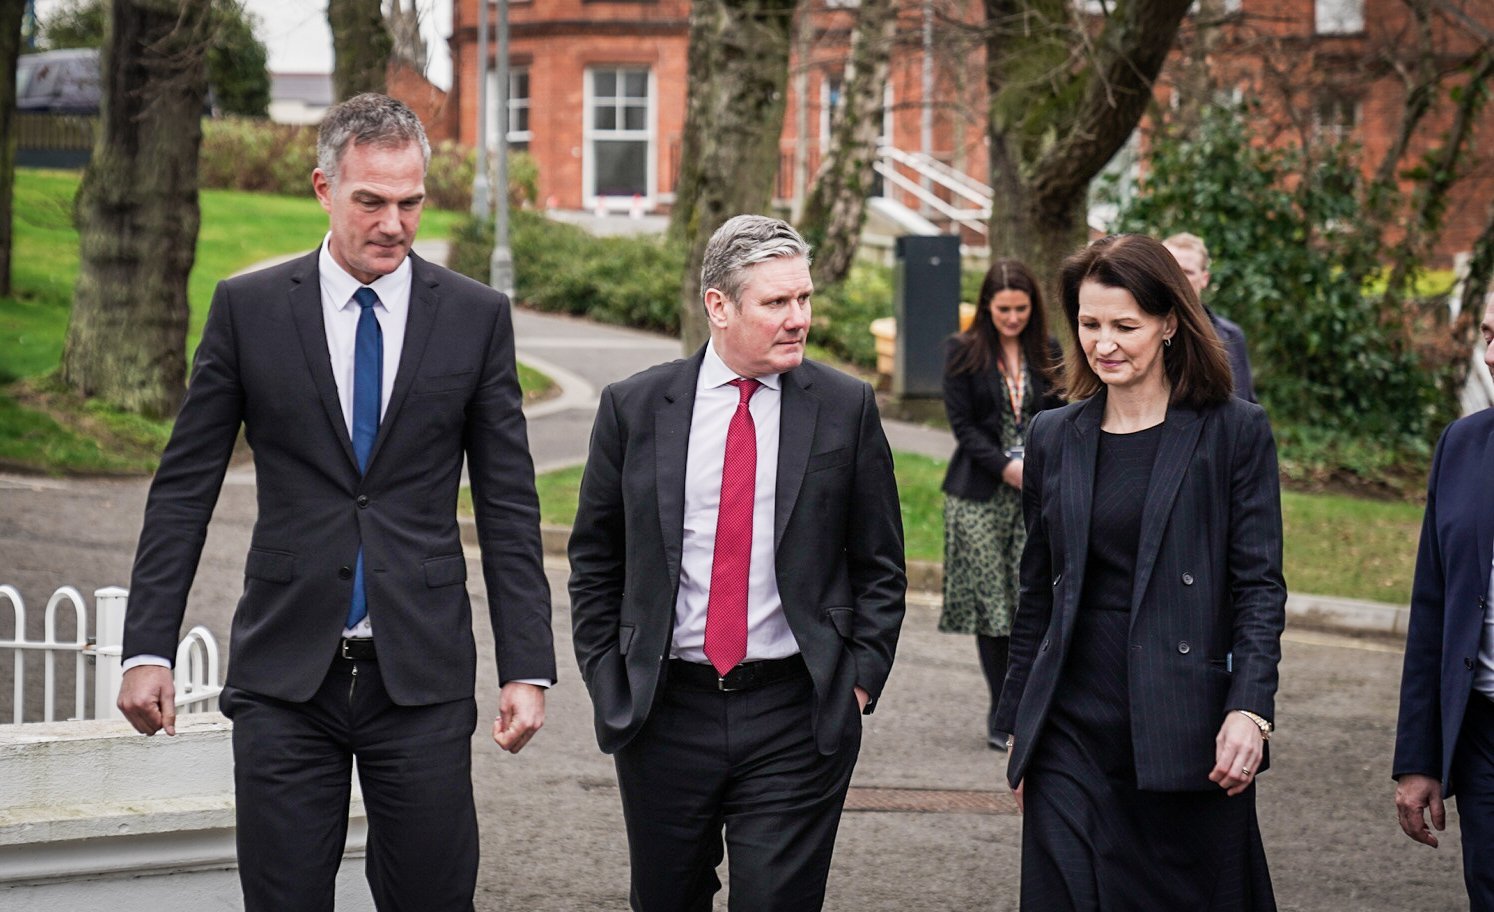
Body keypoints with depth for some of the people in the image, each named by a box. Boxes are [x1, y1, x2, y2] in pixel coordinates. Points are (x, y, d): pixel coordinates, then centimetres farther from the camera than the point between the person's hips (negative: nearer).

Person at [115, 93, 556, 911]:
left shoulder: (476, 317, 3)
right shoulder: (247, 308, 2)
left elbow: (509, 506, 5)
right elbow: (184, 489, 4)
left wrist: (527, 668, -2)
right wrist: (147, 648, -2)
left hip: (421, 672, 0)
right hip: (285, 672, 0)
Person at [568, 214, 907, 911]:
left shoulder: (846, 408, 1)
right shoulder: (633, 407, 2)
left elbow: (879, 567, 7)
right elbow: (594, 561, 9)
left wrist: (859, 681, -2)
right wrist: (607, 680, 2)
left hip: (797, 721, -1)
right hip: (663, 715, 1)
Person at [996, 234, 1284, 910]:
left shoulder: (1235, 433, 0)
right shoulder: (1054, 437, 12)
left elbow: (1260, 585, -3)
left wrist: (1249, 709, -16)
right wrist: (1020, 730, 16)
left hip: (1190, 736, -3)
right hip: (1073, 734, 3)